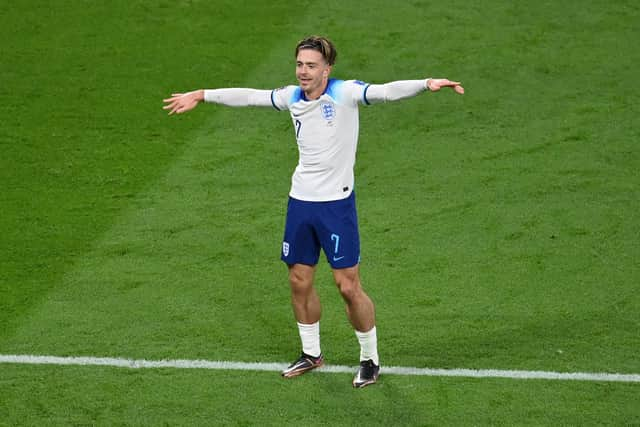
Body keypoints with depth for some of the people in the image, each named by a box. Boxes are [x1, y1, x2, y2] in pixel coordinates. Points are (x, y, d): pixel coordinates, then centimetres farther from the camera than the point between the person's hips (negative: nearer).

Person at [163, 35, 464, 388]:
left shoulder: (345, 93, -12)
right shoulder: (292, 97, 4)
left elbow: (387, 91, -28)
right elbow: (250, 96, 18)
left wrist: (427, 84, -45)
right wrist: (202, 96, 25)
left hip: (336, 203, -6)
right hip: (300, 201, 6)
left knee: (348, 287, -3)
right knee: (299, 281, 13)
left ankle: (370, 359, 14)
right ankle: (311, 354, 31)